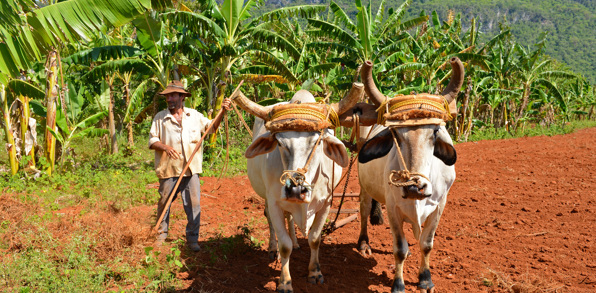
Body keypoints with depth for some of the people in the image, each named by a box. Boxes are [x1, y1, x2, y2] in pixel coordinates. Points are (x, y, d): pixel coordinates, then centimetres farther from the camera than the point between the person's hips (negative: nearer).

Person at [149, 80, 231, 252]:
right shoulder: (160, 118, 3)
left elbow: (211, 127, 16)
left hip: (191, 169, 1)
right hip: (168, 170, -1)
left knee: (193, 204, 0)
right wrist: (165, 147, -16)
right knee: (164, 203, 9)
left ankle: (192, 238, 11)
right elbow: (152, 140, 2)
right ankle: (161, 234, 28)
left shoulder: (194, 116, 9)